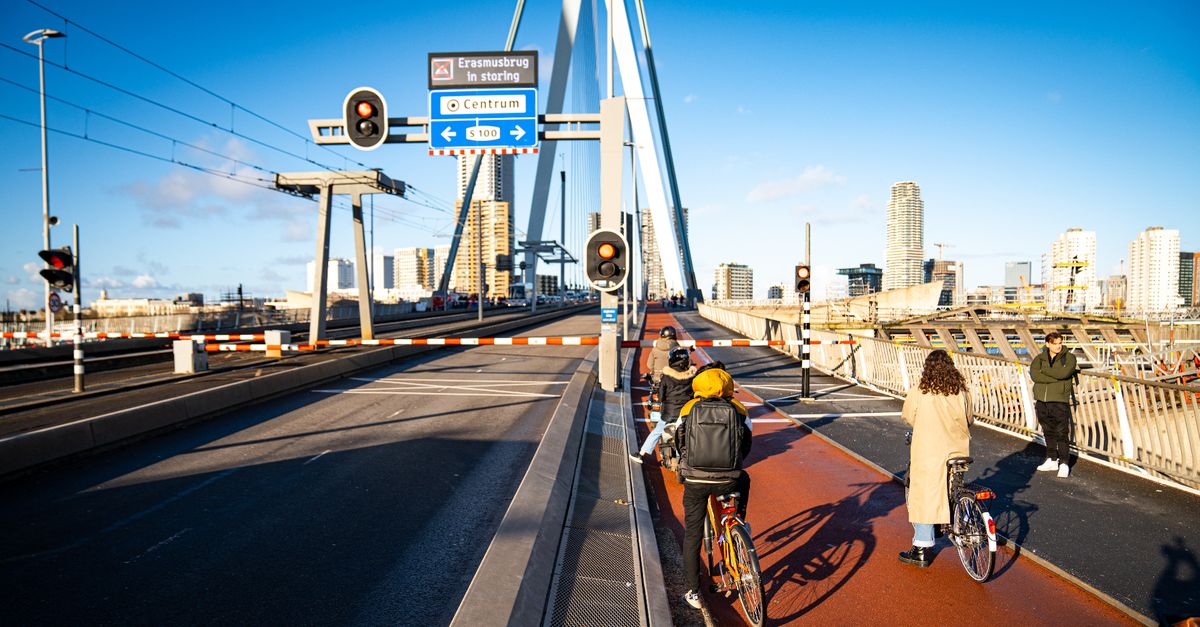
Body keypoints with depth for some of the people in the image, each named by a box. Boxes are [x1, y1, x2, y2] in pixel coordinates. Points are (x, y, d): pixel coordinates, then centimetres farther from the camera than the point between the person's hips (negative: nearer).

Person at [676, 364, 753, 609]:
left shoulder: (688, 409, 5)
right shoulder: (738, 411, 5)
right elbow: (746, 447, 16)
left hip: (695, 481, 0)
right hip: (727, 482, 0)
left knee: (692, 536, 15)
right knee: (743, 479, 36)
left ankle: (693, 593, 19)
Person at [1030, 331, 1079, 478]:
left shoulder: (1069, 357, 0)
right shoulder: (1039, 358, 7)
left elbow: (1063, 373, -19)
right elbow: (1034, 375, -10)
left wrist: (1044, 369, -8)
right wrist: (1057, 376, -15)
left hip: (1059, 401, -3)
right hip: (1041, 401, 4)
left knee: (1062, 434, -5)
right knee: (1048, 433, 13)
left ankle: (1064, 463, 3)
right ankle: (1052, 460, 24)